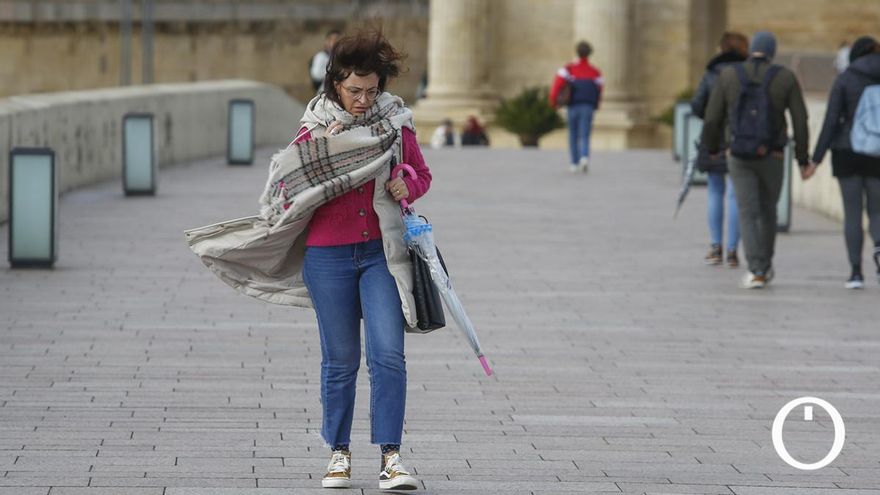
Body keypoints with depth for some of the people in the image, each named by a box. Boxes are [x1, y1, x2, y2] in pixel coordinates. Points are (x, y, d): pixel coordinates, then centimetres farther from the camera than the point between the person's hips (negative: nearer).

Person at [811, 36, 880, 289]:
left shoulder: (844, 80, -3)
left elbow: (831, 120, -8)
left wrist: (816, 158, -5)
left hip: (847, 153, -1)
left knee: (853, 213, 6)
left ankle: (856, 272, -1)